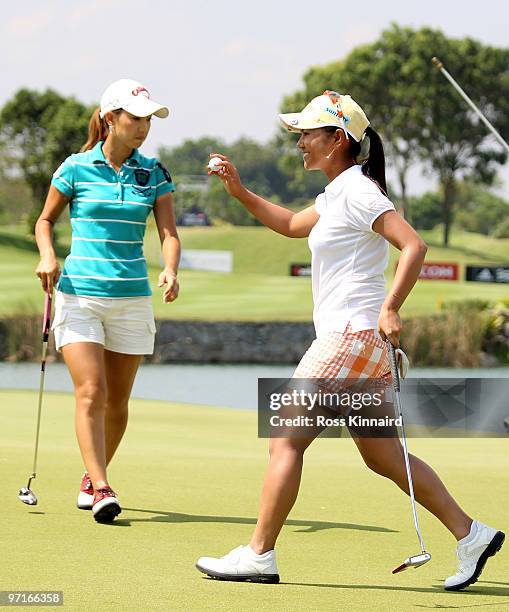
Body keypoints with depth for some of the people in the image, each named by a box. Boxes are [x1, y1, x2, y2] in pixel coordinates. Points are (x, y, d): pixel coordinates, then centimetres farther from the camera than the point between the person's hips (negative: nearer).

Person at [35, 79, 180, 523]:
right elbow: (46, 220, 11)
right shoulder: (76, 168, -1)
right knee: (91, 392, -15)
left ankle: (92, 478, 28)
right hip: (79, 294, -2)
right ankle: (101, 489, -18)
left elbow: (169, 233, -2)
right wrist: (47, 255, -9)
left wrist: (170, 270, -22)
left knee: (117, 400, 8)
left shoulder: (154, 174, 4)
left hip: (132, 298, 3)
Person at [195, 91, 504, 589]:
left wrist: (389, 309, -28)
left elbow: (413, 245, -22)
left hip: (352, 337, -10)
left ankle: (258, 556, 0)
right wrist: (240, 192, 24)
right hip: (361, 342, 10)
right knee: (382, 454, 12)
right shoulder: (336, 194, 17)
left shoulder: (357, 190, -12)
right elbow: (292, 225, 35)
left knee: (285, 440, -5)